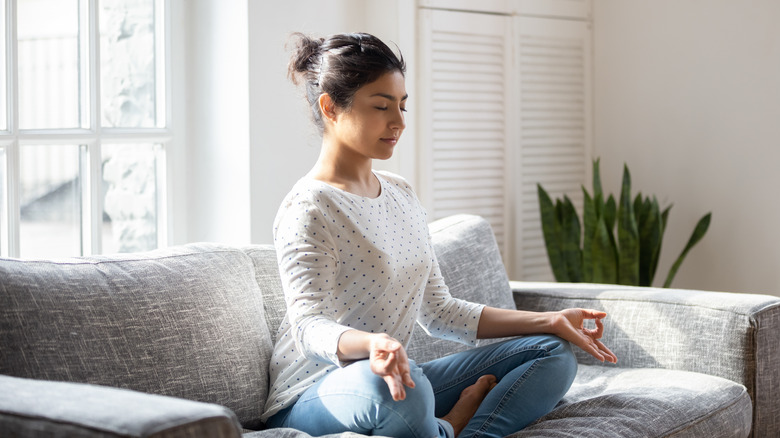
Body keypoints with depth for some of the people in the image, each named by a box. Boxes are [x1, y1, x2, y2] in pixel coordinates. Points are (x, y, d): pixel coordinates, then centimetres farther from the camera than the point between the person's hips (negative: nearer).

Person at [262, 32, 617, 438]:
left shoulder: (401, 194, 13)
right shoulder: (308, 209, -12)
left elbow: (438, 311, 15)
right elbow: (309, 325, -24)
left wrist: (549, 321, 9)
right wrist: (372, 343, -46)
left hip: (393, 379, 8)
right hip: (312, 400, -8)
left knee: (553, 353, 3)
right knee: (398, 388, -42)